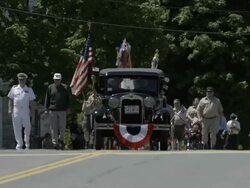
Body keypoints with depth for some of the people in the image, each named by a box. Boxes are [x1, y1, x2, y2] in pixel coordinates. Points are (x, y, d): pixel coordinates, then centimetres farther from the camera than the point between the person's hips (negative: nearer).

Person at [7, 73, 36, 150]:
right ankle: (19, 143, 10)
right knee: (17, 128, 1)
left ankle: (27, 143, 12)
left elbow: (31, 100, 10)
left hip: (25, 110, -1)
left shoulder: (29, 89, 10)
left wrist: (30, 109, -1)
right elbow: (10, 99, 11)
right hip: (16, 110, 1)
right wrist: (10, 109, 1)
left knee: (27, 127, -3)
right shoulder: (14, 88, 10)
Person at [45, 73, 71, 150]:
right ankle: (55, 142, 2)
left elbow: (69, 99, 11)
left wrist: (68, 108, 4)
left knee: (62, 127, 0)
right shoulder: (50, 88, 8)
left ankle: (61, 140, 18)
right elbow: (47, 99, 12)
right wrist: (46, 109, 5)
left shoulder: (66, 88, 7)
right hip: (52, 110, 0)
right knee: (53, 128, -1)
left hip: (62, 110, 0)